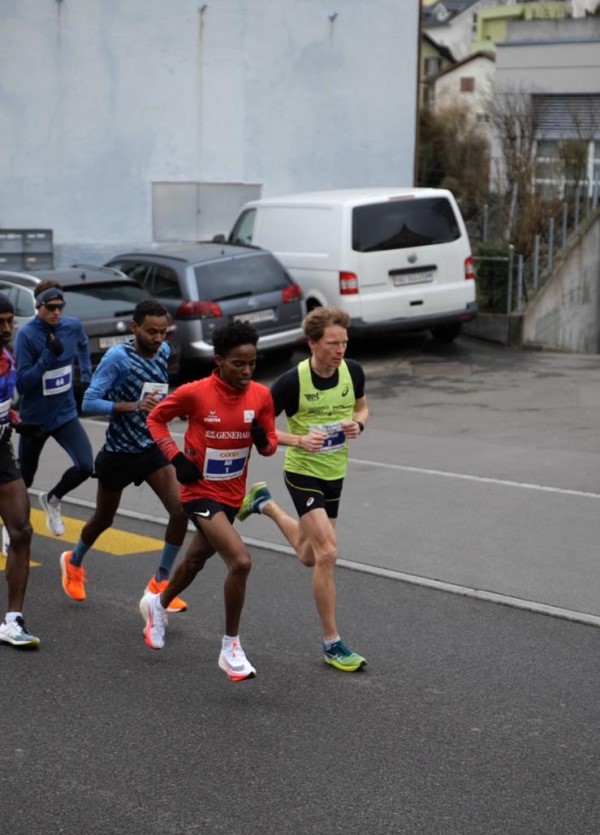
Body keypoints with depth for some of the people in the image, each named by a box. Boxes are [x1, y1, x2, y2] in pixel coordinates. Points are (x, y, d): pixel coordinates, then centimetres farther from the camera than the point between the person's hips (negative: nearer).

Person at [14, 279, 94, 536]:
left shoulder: (73, 326, -5)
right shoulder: (26, 334, -19)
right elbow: (21, 383, -21)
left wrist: (86, 375, 12)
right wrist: (49, 355, -29)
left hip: (65, 415, 4)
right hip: (34, 418, -3)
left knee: (85, 466, -12)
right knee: (24, 478, 11)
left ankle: (52, 499, 19)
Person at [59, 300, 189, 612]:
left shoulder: (164, 351, -2)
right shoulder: (118, 356, -21)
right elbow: (89, 403, -25)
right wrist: (132, 406, -34)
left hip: (153, 447, 5)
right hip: (119, 453, -4)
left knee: (180, 510, -13)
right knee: (104, 518, 15)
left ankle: (160, 582, 5)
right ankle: (73, 562, 46)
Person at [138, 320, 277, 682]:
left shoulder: (261, 395, -7)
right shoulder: (195, 393, -18)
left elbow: (270, 445, 4)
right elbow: (156, 418, -2)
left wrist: (263, 439, -20)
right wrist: (177, 458, -13)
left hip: (232, 494, 6)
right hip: (201, 492, -6)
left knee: (197, 559, 27)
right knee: (241, 561, -24)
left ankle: (159, 603, 57)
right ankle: (231, 647, -8)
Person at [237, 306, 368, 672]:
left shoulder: (353, 371, -9)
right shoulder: (293, 381, -22)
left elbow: (362, 407, 10)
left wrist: (358, 424, -13)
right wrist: (297, 440, -28)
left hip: (335, 473, 6)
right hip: (303, 473, -6)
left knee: (309, 556, 19)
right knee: (327, 553, -16)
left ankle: (265, 503, 46)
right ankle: (332, 643, -3)